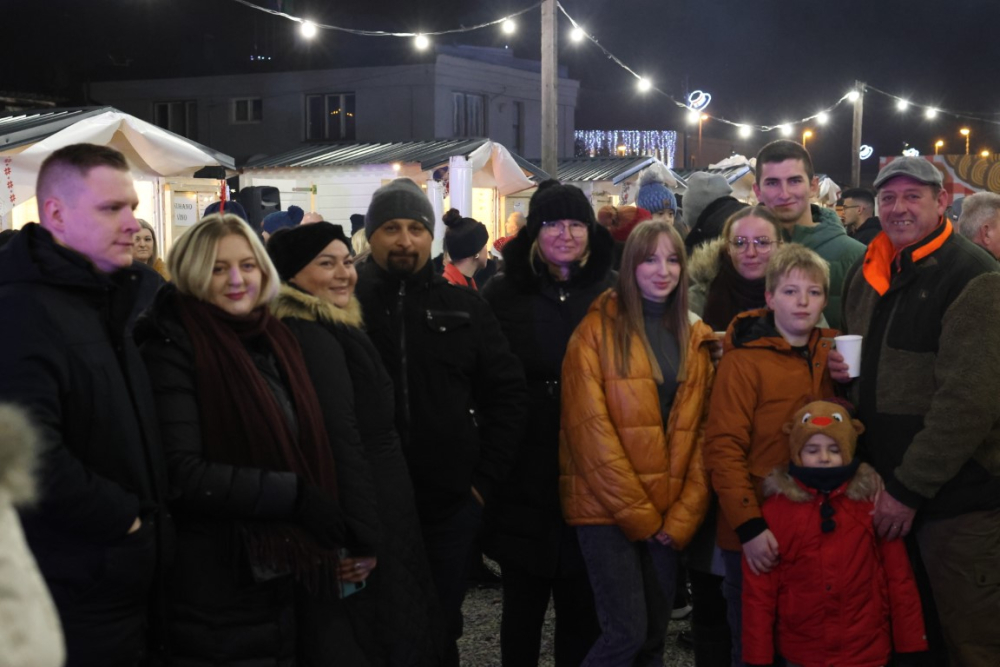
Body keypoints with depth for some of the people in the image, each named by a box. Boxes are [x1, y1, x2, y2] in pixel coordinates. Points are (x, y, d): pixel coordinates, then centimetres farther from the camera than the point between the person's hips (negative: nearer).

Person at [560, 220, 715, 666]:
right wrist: (637, 514, -13)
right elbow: (589, 427, -11)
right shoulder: (598, 329, -5)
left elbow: (701, 430, 6)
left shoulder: (695, 338, 10)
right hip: (606, 508, -5)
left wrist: (682, 517, -4)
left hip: (669, 517, 5)